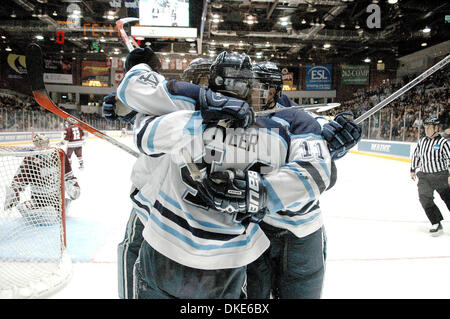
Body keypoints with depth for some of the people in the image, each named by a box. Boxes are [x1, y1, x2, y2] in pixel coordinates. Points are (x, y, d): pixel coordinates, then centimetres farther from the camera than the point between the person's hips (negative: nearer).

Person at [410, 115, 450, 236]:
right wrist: (413, 170, 23)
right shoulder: (422, 141, 9)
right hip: (424, 176, 4)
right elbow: (416, 155, 21)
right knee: (424, 198, -11)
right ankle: (437, 224, -5)